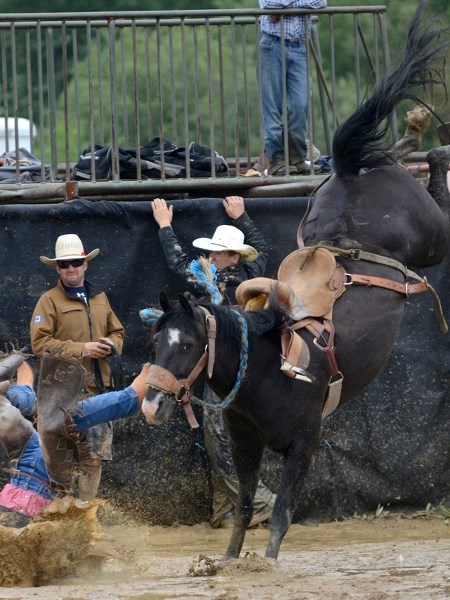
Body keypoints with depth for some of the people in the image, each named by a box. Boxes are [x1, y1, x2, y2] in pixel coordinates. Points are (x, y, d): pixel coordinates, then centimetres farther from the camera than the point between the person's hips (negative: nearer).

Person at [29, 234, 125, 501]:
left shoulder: (100, 298, 16)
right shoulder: (49, 301, -2)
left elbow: (117, 331, 23)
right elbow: (40, 343, -11)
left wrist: (112, 344, -2)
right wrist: (80, 349, -17)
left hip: (99, 388, 6)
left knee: (96, 456, 8)